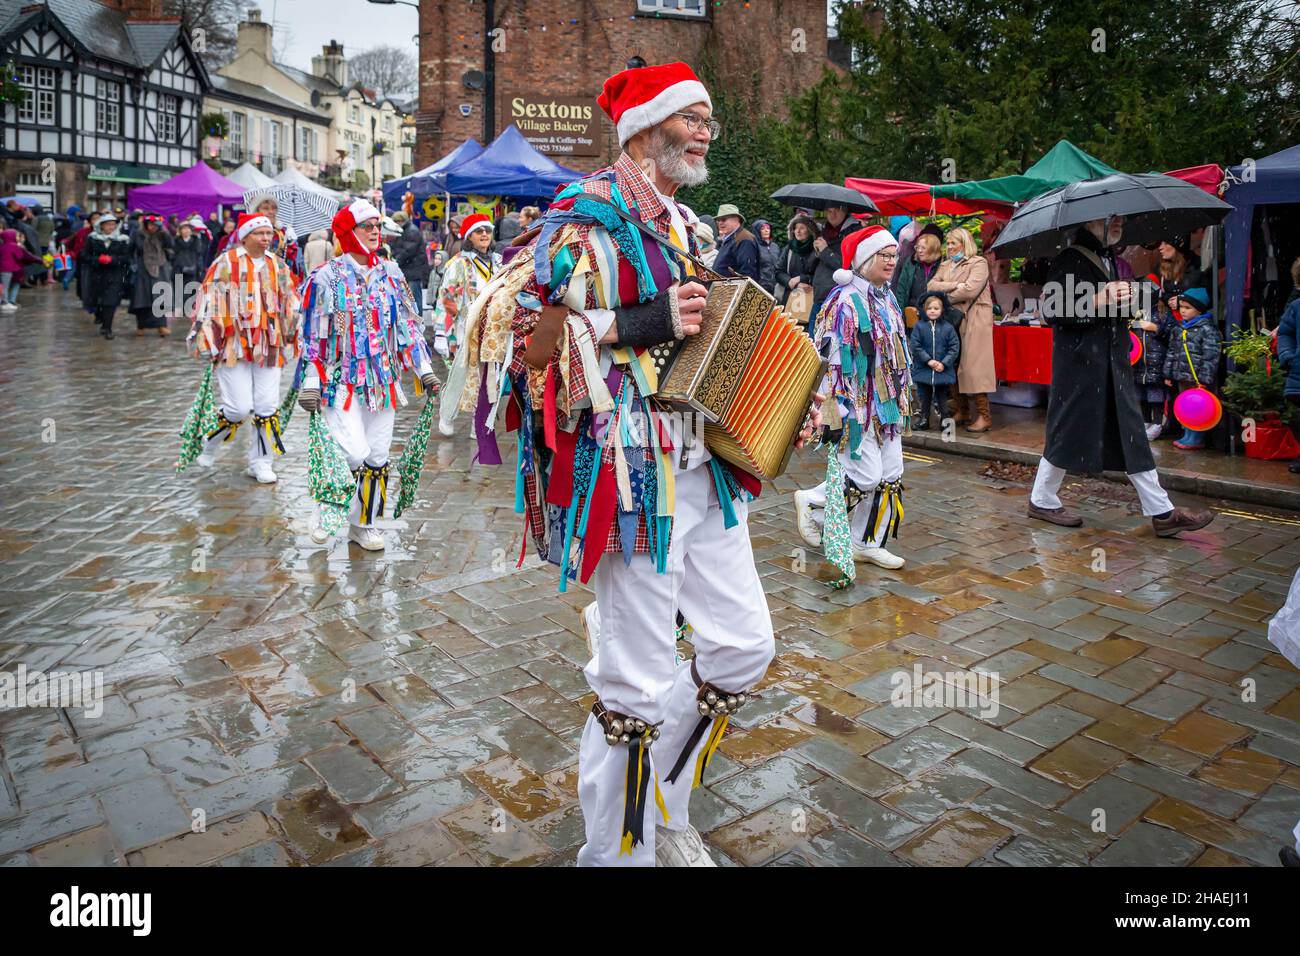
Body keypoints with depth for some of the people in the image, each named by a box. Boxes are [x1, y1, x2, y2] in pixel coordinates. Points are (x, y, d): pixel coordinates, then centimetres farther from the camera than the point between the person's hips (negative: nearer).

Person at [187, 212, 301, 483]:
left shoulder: (278, 265, 12)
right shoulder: (227, 263, -4)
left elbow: (290, 304, 19)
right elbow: (209, 299, -5)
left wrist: (292, 336, 18)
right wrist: (206, 339, -8)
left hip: (268, 346, 5)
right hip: (234, 344, -4)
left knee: (268, 407, 3)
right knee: (239, 407, -7)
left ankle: (260, 462, 16)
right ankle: (210, 443, 22)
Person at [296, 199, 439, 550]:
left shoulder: (391, 273, 9)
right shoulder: (327, 277, -5)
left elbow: (408, 324, 14)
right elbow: (313, 334, -4)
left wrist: (423, 368, 11)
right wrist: (311, 382, -8)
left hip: (383, 380, 5)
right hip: (342, 380, -4)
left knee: (378, 456, 7)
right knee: (355, 454, -13)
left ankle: (364, 523, 23)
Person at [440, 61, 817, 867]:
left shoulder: (681, 223, 19)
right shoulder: (588, 216, -7)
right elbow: (518, 332, -17)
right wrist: (643, 325, -20)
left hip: (703, 465, 9)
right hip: (635, 473, -9)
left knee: (746, 646, 13)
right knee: (640, 685, -3)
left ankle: (665, 802, 33)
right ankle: (620, 848, 21)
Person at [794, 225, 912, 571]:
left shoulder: (887, 298, 13)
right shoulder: (844, 301, -15)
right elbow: (832, 360, -19)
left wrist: (904, 399, 22)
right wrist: (835, 412, -21)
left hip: (887, 404, 9)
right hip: (858, 407, -9)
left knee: (890, 475, 9)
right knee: (866, 476, -9)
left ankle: (867, 543, 22)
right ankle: (810, 503, 16)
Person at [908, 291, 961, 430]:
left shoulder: (948, 327, -4)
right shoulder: (919, 326, -4)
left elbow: (954, 347, -4)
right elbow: (915, 346, -8)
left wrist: (944, 363, -13)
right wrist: (928, 360, -14)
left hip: (943, 370, 0)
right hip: (923, 369, 1)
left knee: (942, 396, 9)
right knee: (923, 397, 11)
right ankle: (923, 420, 21)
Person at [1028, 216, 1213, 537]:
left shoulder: (1115, 263, 19)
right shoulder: (1068, 260, -8)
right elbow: (1052, 311, -17)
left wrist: (1128, 301, 10)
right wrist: (1097, 302, -25)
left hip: (1115, 366, 8)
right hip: (1079, 365, -8)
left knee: (1131, 436, 7)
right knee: (1068, 433, 1)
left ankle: (1162, 513, 9)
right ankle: (1041, 501, 18)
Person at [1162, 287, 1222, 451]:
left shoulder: (1207, 329, -11)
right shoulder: (1178, 328, 10)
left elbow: (1210, 357, -15)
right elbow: (1171, 352, 16)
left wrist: (1204, 380, -19)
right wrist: (1168, 374, 13)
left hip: (1198, 379, -7)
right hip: (1182, 377, 7)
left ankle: (1197, 438, 7)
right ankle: (1188, 435, 23)